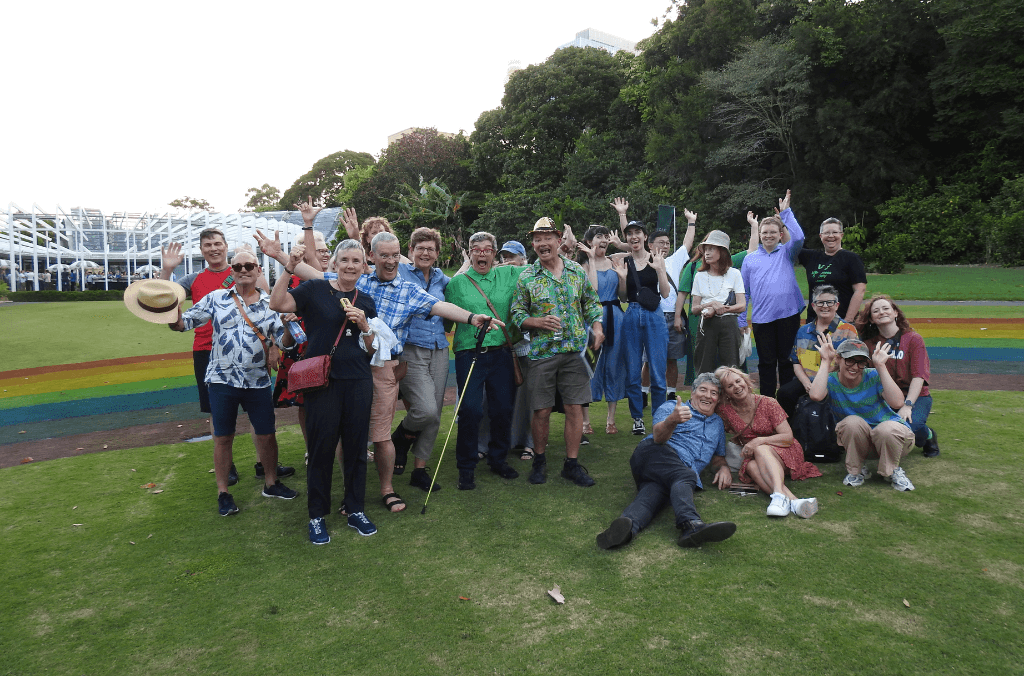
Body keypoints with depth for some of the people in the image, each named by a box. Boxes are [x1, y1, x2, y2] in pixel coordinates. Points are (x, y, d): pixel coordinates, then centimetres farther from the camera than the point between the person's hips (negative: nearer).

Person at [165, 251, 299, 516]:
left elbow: (285, 342, -1)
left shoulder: (270, 304, 3)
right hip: (222, 380, -1)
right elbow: (180, 323, 1)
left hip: (258, 382, 1)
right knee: (223, 437, 8)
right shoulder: (216, 298, 1)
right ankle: (223, 492, 23)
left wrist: (289, 323, -20)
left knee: (266, 434, 9)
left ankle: (271, 483, 29)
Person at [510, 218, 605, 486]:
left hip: (575, 351, 2)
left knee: (575, 407, 2)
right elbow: (516, 314, 3)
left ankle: (572, 464, 16)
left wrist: (597, 326, -2)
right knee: (542, 411, 4)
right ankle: (539, 461, 24)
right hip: (542, 353, -1)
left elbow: (591, 302, 15)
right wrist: (539, 322, -15)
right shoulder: (526, 277, 0)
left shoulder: (577, 271, 6)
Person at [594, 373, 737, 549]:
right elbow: (658, 437, -6)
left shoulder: (717, 424, 35)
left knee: (654, 490, -31)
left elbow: (718, 456, 41)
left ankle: (628, 524, -61)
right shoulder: (670, 408, 13)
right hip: (655, 455, -3)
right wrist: (671, 421, -29)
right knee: (686, 477, -36)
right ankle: (691, 524, -62)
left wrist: (723, 467, 15)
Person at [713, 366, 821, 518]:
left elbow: (788, 437, -10)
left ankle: (779, 495, -58)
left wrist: (759, 441, -23)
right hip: (753, 458, 2)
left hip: (782, 453, -2)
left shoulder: (767, 403, -8)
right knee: (752, 467, -35)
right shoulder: (724, 409, -2)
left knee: (760, 449, -36)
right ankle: (793, 500, -55)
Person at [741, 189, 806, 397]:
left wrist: (786, 212, -10)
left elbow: (799, 238, -13)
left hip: (788, 315, -1)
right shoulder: (750, 259, 12)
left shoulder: (787, 252, 9)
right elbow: (744, 291, 12)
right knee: (766, 363, 6)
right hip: (761, 318, 1)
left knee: (787, 361, 7)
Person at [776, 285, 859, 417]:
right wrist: (807, 383, -5)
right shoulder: (803, 331, 18)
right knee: (785, 392, -27)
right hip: (807, 382, 3)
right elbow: (796, 363, 15)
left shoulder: (848, 330, 7)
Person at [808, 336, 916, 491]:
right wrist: (826, 361, -26)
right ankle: (856, 471, -5)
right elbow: (815, 395, -36)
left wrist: (881, 366, -28)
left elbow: (897, 402, -31)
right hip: (856, 441, 1)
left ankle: (892, 471, -2)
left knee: (887, 429, -35)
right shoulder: (831, 381, -11)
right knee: (852, 422, -32)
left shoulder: (873, 376, -13)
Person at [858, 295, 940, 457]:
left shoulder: (913, 339, -1)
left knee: (907, 425, -33)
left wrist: (907, 405, -22)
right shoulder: (870, 343, 8)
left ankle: (928, 436, 6)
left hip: (915, 397, -2)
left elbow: (918, 376, -11)